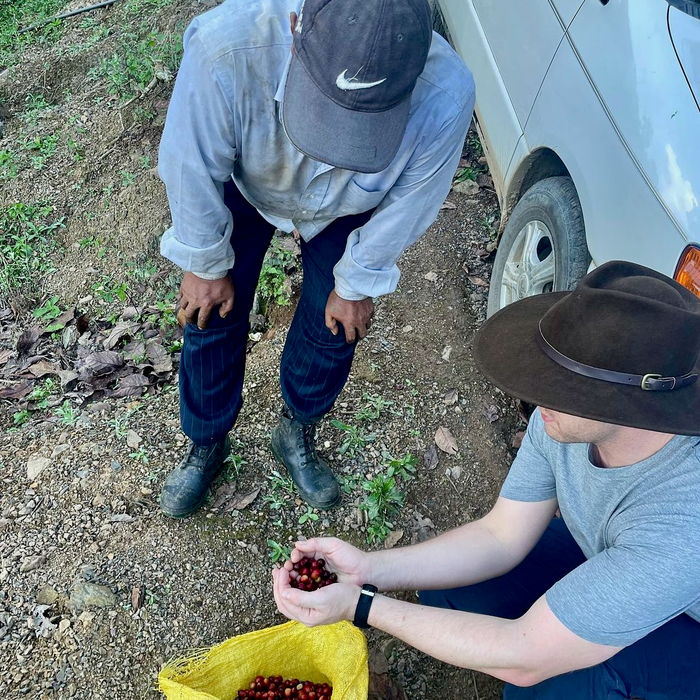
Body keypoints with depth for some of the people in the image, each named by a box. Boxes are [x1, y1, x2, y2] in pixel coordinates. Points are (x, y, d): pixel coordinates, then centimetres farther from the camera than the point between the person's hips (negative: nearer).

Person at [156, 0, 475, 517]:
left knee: (333, 329, 7)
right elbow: (193, 168, -25)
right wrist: (206, 264, -10)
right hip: (243, 185, 0)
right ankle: (207, 445, 35)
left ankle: (298, 435, 39)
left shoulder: (447, 95, -42)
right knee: (212, 315, 6)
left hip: (346, 209, 1)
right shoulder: (225, 47, -45)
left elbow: (408, 203, -20)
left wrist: (356, 284, -6)